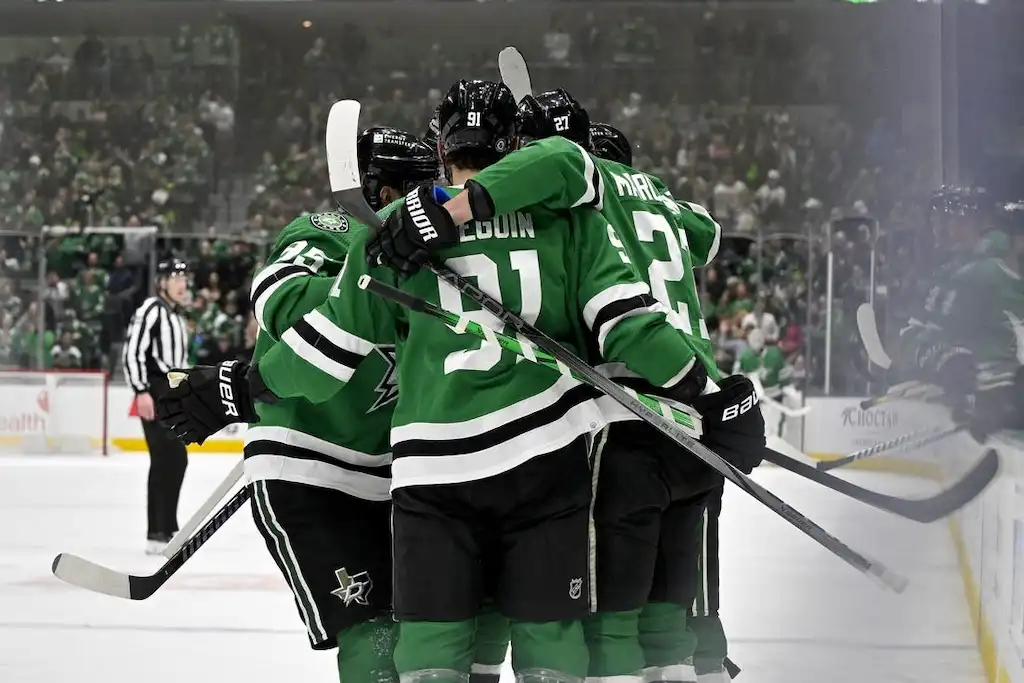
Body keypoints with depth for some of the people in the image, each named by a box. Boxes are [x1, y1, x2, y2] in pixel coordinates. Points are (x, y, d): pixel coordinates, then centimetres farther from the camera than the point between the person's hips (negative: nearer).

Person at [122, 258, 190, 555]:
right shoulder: (151, 310, -11)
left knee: (178, 460, 14)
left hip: (174, 394, 10)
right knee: (163, 460, -15)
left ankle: (168, 527, 26)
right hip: (154, 394, -10)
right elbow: (131, 351, -19)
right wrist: (142, 391, -24)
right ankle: (156, 534, -16)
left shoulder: (178, 316, 20)